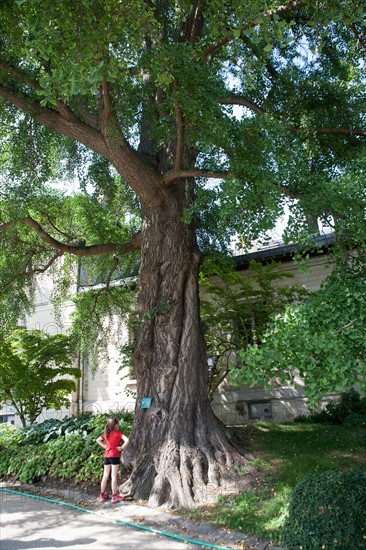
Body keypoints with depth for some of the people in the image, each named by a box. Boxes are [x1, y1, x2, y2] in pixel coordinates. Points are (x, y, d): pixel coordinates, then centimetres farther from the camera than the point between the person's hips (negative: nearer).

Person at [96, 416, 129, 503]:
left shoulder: (106, 433, 7)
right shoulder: (118, 433, -10)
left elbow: (98, 440, 9)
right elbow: (127, 440, -24)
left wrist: (104, 446, 7)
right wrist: (122, 447, -12)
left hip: (106, 456, 6)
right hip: (115, 456, -5)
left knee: (105, 476, 13)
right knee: (114, 476, 2)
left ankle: (102, 495, 21)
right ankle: (114, 496, 8)